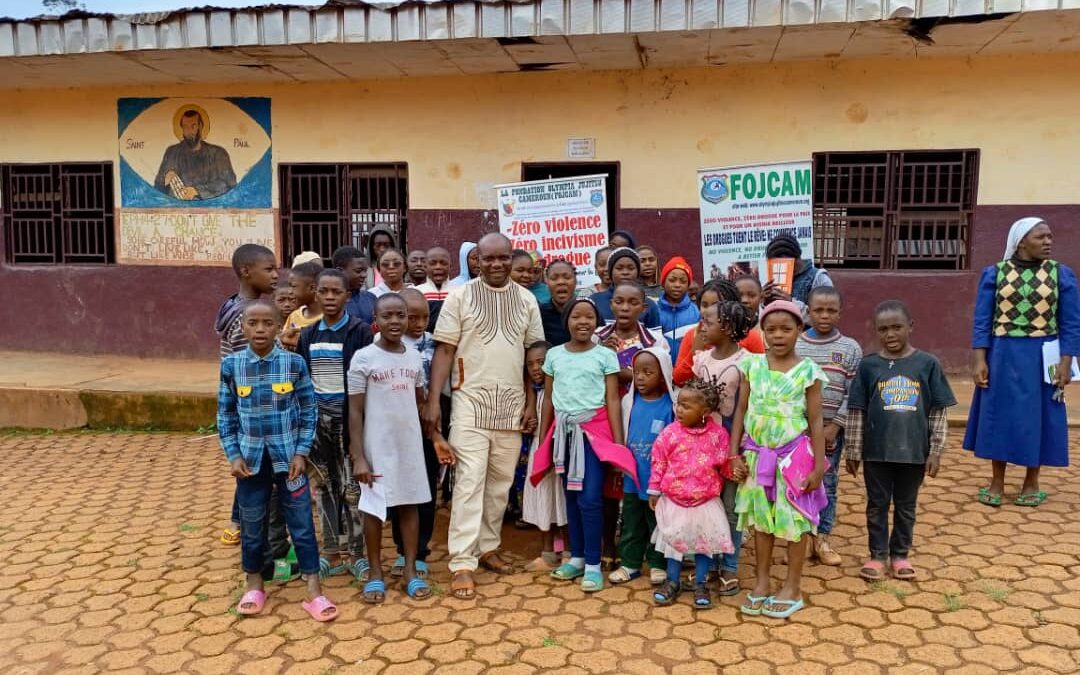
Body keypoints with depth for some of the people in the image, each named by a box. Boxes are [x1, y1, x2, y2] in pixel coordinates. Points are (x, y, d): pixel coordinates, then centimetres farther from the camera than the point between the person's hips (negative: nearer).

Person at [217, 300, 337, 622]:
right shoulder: (231, 365, -3)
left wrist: (301, 453, -6)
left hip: (288, 457, -1)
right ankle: (254, 584, 33)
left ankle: (314, 591, 11)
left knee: (302, 523, 3)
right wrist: (233, 455, -2)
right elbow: (225, 415, 4)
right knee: (252, 525, 14)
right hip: (251, 459, 1)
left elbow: (308, 411, -1)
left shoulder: (294, 363, -7)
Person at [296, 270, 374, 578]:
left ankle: (356, 553, 15)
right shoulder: (307, 335, 8)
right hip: (317, 418, 5)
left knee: (352, 487, 1)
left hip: (348, 418, -5)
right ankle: (332, 553, 22)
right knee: (323, 486, 11)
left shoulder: (361, 332, -6)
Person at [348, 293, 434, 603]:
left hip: (410, 443, 4)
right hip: (377, 445, -4)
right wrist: (358, 457, -13)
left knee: (409, 503, 9)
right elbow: (355, 411, -9)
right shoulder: (363, 358, -9)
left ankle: (410, 570, 20)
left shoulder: (415, 357, 5)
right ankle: (375, 572, 19)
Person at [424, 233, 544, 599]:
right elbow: (444, 350, -3)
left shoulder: (526, 300, 7)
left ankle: (488, 547, 26)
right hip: (471, 401, -3)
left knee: (501, 481, 11)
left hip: (511, 403, 3)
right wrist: (433, 401, -10)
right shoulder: (459, 297, -1)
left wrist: (531, 403, 4)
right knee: (470, 480, -6)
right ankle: (462, 563, -3)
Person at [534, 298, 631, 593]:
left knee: (590, 498, -7)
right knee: (571, 496, 10)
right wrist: (543, 439, 11)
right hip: (564, 430, 4)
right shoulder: (554, 355, 8)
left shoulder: (605, 355, -1)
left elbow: (612, 400, -2)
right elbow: (548, 399, 12)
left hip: (594, 430, -3)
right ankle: (577, 557, 21)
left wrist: (618, 442, -6)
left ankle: (593, 564, 3)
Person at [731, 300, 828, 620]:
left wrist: (818, 465, -8)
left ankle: (792, 589, 20)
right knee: (761, 519, 12)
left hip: (793, 455, -3)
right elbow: (741, 410, 4)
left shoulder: (807, 371, -8)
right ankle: (761, 584, 25)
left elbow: (815, 421, -5)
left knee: (794, 521, 7)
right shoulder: (753, 364, 0)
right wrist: (733, 453, 0)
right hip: (758, 454, 3)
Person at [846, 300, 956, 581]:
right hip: (876, 451, 0)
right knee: (877, 505, 12)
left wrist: (936, 451, -3)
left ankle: (900, 554, 31)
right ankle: (878, 554, 26)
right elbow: (857, 412, -1)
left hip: (914, 451, 0)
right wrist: (853, 451, -1)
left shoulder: (928, 364, -5)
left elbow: (938, 413, -1)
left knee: (906, 506, 15)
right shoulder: (868, 365, -4)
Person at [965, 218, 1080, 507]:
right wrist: (979, 360, -8)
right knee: (1000, 415, 6)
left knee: (1036, 417, 7)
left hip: (1042, 358, 0)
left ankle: (1031, 482, 22)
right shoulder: (994, 274, -1)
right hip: (1003, 356, 0)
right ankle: (997, 481, 17)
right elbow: (982, 320, -1)